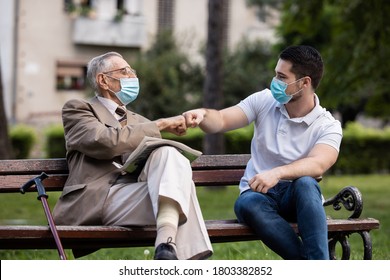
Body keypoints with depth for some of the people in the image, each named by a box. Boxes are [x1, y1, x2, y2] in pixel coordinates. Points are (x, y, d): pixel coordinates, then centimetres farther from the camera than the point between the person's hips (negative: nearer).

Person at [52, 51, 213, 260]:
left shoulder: (139, 121, 32)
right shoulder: (77, 109, 12)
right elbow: (106, 141, -8)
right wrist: (159, 125, -5)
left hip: (132, 199, 6)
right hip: (93, 202, -6)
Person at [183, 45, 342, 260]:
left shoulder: (328, 127, -6)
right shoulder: (265, 100, 5)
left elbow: (318, 165, -26)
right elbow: (221, 121, 1)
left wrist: (277, 173, -44)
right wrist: (202, 114, -24)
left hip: (295, 196, -2)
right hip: (257, 193, 2)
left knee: (305, 183, -38)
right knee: (246, 204, -36)